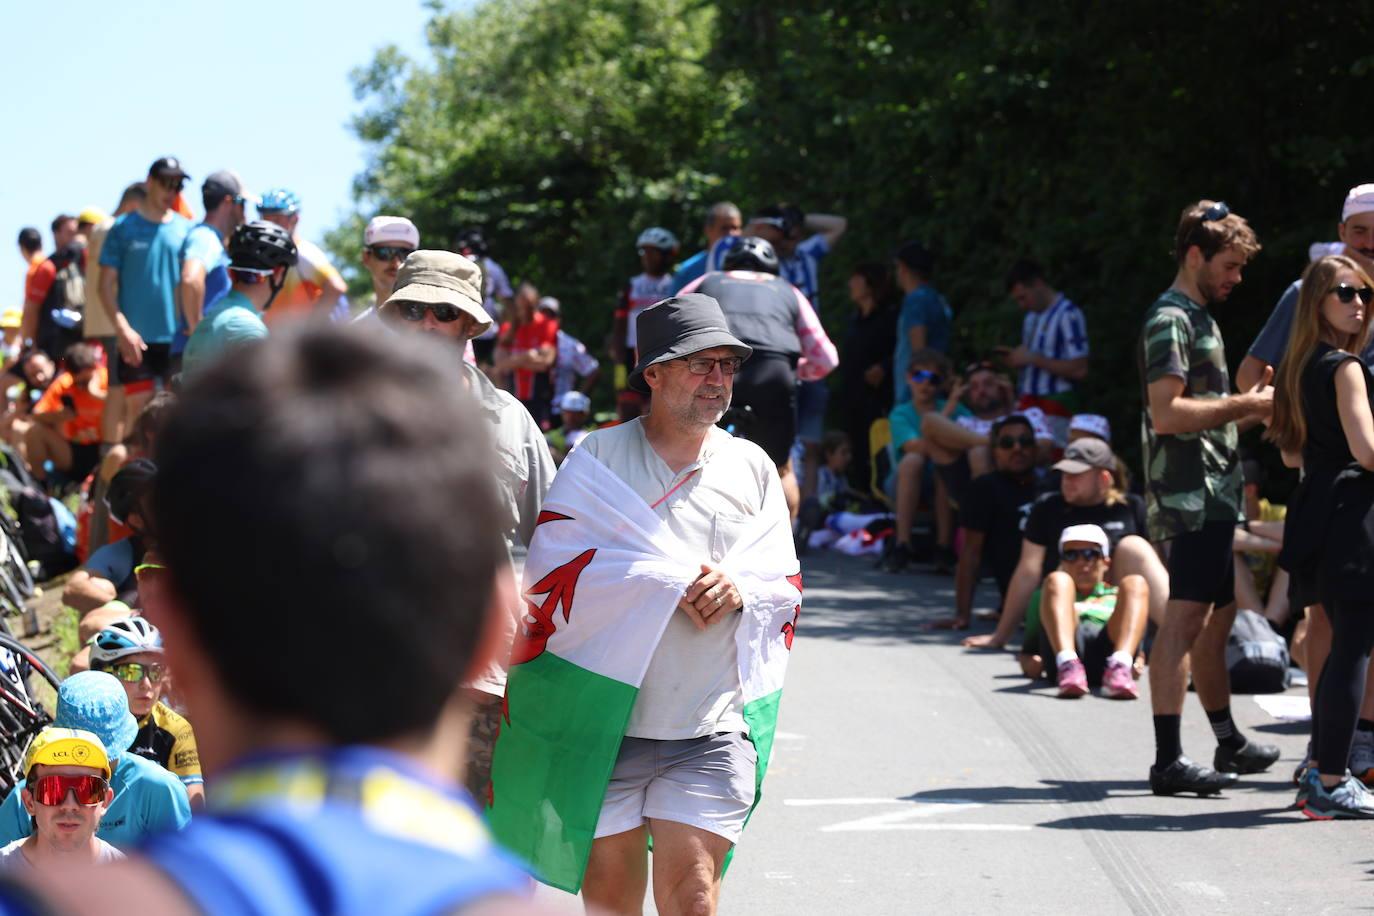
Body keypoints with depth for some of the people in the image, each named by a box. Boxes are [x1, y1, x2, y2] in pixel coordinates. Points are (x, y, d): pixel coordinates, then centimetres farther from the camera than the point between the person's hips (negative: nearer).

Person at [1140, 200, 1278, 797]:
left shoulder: (1199, 318, 22)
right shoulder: (1169, 320, -11)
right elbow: (1167, 413, -22)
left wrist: (1251, 408, 12)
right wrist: (1244, 406, -15)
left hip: (1212, 495, 11)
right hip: (1189, 495, -11)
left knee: (1216, 619, 18)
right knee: (1185, 619, -14)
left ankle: (1229, 745, 29)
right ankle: (1168, 761, -18)